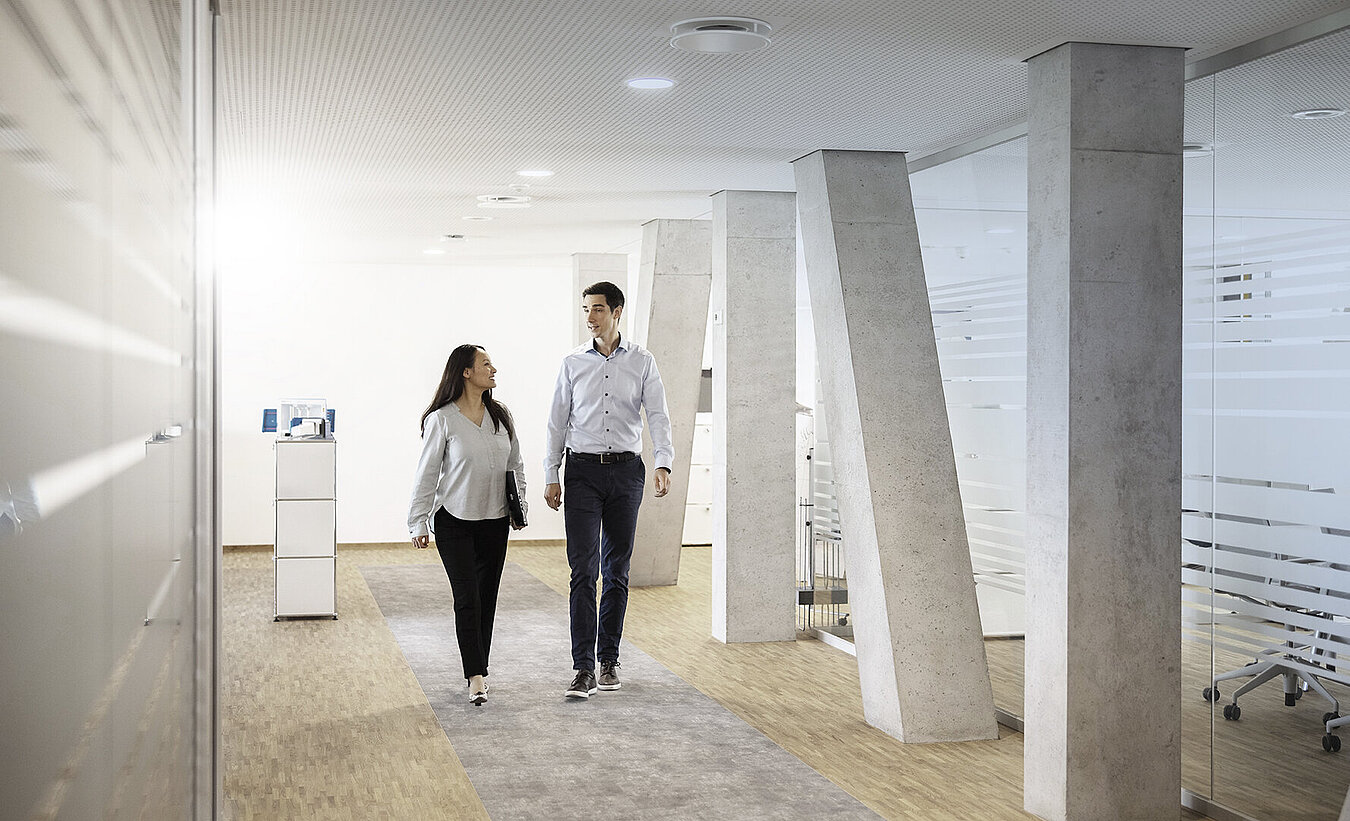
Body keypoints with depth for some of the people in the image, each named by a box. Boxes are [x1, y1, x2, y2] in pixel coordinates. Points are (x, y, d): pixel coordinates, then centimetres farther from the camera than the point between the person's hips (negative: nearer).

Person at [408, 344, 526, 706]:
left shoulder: (501, 415, 6)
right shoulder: (442, 419, -8)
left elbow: (516, 464, 14)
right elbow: (427, 473, -5)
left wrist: (519, 505, 5)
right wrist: (418, 523, -6)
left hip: (495, 522, 5)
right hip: (455, 522, -5)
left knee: (487, 597, 9)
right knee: (467, 598, -8)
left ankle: (478, 669, 21)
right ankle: (476, 677, -4)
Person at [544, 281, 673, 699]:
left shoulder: (641, 361, 4)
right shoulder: (573, 363, 5)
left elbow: (658, 416, -2)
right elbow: (558, 420, 7)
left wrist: (663, 464, -18)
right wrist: (551, 476, 2)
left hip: (626, 469, 1)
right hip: (583, 470, -1)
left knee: (617, 570, 8)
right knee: (583, 569, -8)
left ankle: (609, 659, 18)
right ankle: (584, 667, -8)